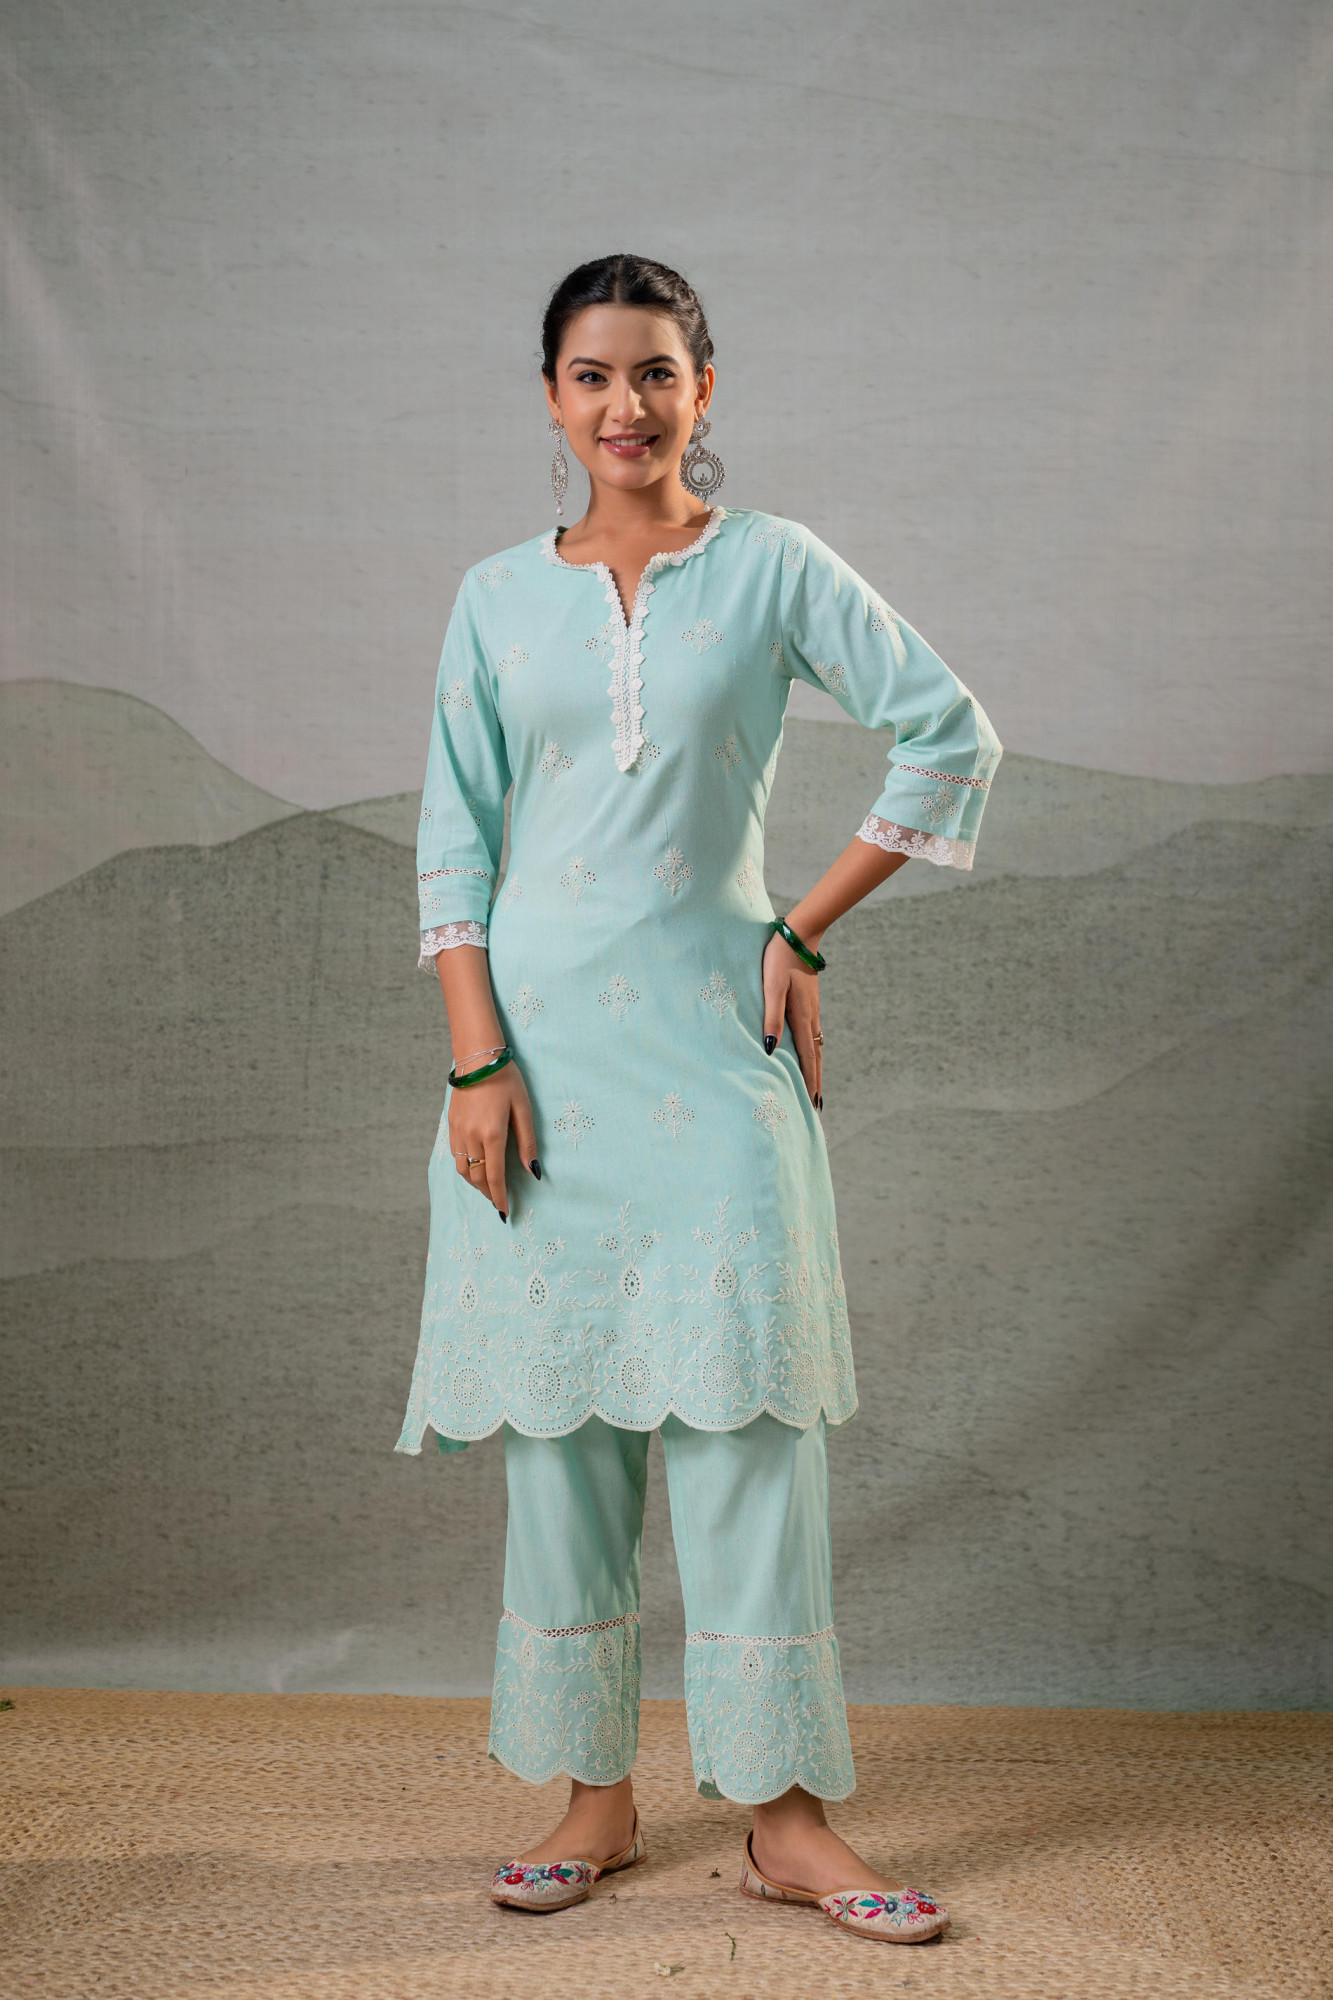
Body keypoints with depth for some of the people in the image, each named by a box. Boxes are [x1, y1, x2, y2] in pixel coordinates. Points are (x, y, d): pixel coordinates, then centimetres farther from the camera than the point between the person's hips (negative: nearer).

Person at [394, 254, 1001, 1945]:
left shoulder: (773, 570, 2)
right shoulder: (498, 599, 8)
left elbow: (952, 736, 1)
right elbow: (453, 842, 5)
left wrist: (807, 934, -2)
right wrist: (476, 1060, -5)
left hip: (709, 1033, -2)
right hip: (543, 1031, 2)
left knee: (745, 1416, -3)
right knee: (556, 1415, 5)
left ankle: (784, 1816, 8)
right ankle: (596, 1797, 18)